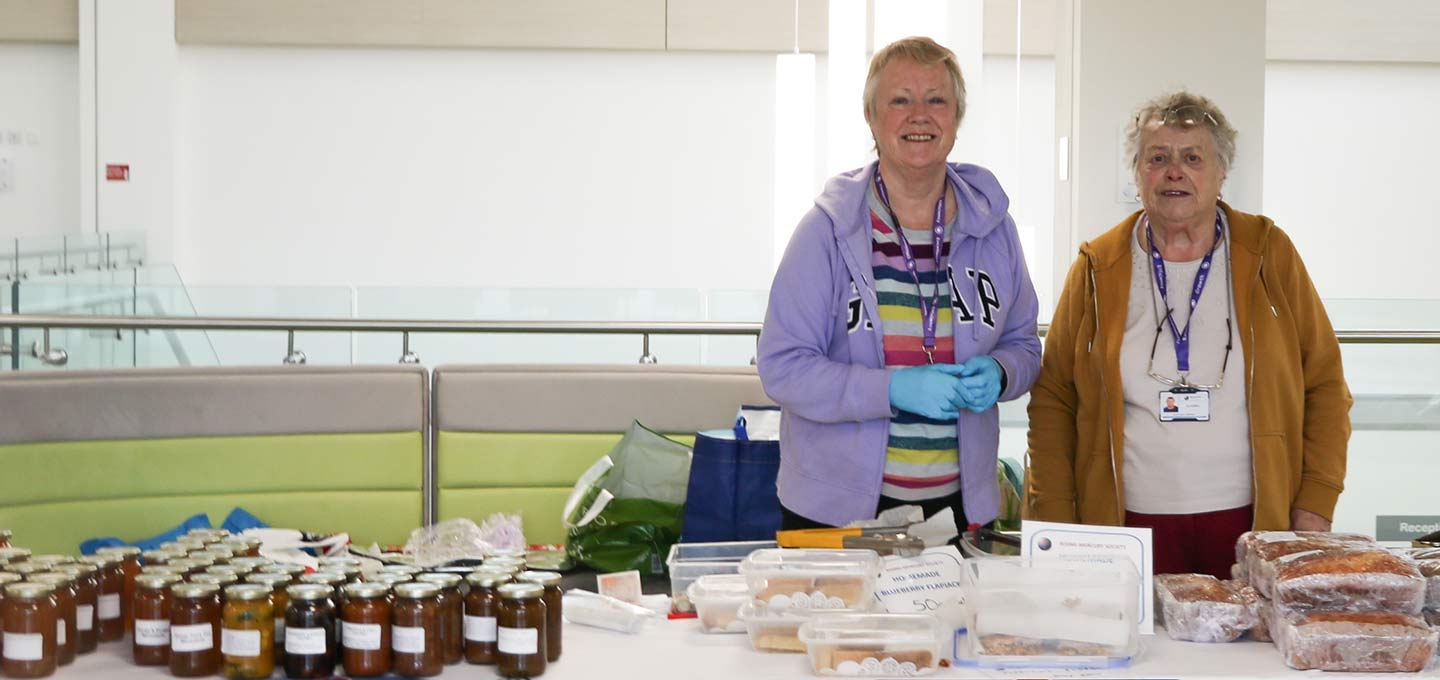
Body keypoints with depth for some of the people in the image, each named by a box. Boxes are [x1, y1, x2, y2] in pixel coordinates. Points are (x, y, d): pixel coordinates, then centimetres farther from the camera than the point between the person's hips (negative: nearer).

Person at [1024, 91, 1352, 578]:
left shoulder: (1268, 254, 5)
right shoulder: (1099, 268, 5)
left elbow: (1325, 385, 7)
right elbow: (1053, 400, 7)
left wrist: (1314, 510, -1)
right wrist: (1055, 522, -1)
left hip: (1253, 524, 0)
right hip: (1130, 524, 0)